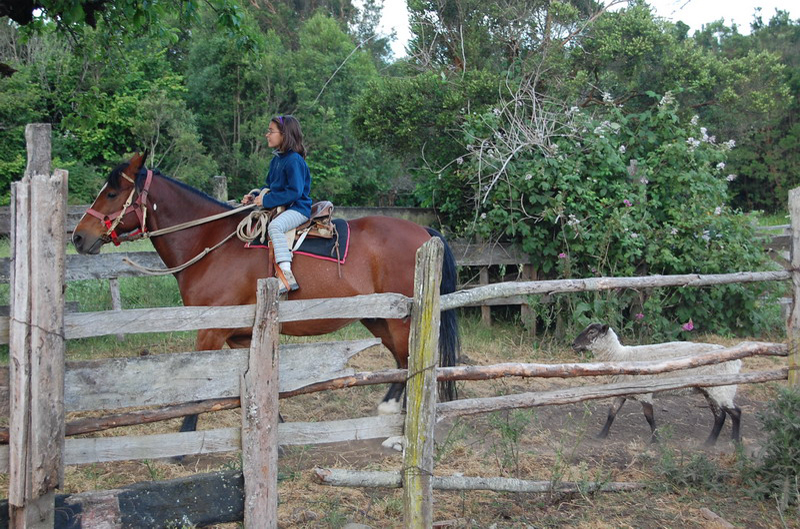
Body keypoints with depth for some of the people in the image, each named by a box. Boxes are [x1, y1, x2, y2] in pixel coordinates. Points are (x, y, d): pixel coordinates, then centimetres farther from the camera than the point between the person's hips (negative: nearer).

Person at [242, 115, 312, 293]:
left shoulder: (294, 160, -16)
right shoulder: (276, 160, 13)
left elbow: (295, 192, -23)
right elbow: (271, 186, 22)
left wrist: (267, 200, -22)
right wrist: (255, 195, 3)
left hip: (297, 209, -11)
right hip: (280, 208, 11)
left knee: (275, 226, -37)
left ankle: (287, 276, -44)